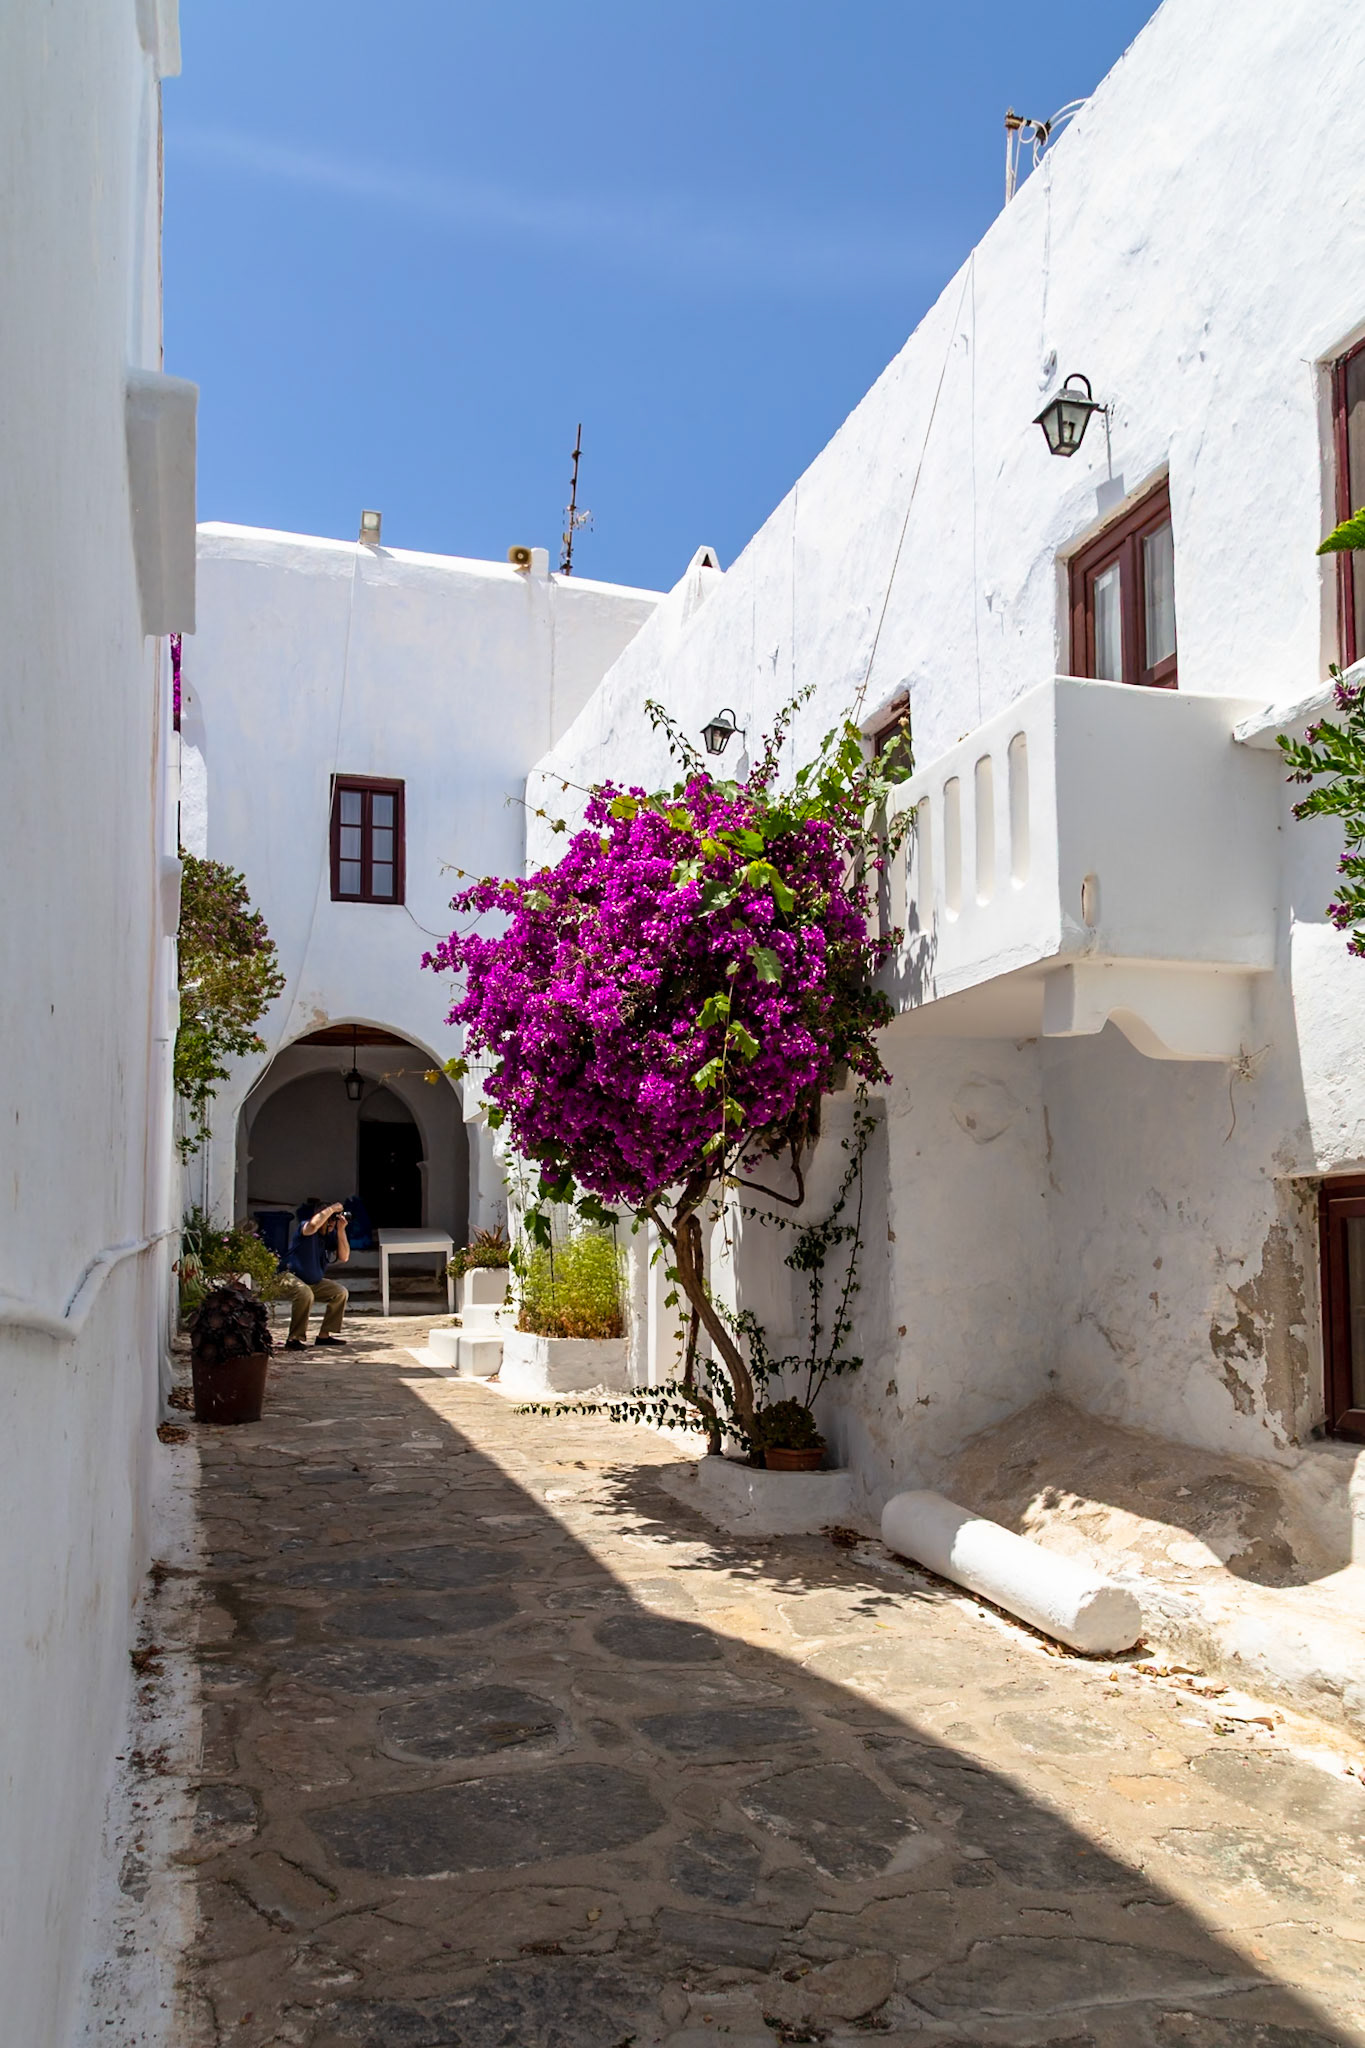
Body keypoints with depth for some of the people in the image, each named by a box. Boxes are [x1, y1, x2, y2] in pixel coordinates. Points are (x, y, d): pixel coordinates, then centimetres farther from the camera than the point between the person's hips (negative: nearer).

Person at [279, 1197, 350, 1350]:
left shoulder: (332, 1234, 0)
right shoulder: (305, 1227, -19)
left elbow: (343, 1257, -9)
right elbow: (313, 1225, -45)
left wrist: (341, 1230, -16)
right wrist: (332, 1208, -33)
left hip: (314, 1281, 8)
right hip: (290, 1276, -8)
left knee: (341, 1293, 3)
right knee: (305, 1295, -37)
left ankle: (324, 1335, 10)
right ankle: (294, 1339, -25)